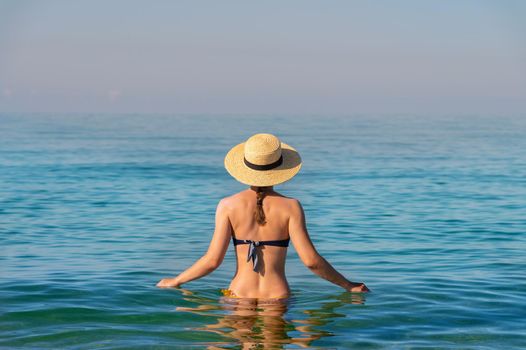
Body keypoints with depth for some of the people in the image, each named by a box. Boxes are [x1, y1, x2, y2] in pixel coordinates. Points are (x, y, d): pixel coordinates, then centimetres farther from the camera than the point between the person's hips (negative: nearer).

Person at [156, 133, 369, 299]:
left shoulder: (228, 206, 0)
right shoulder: (290, 207, -2)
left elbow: (212, 260, -4)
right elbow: (311, 260, -6)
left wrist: (175, 281, 10)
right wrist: (347, 285, 6)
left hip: (239, 296, 1)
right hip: (278, 298, 0)